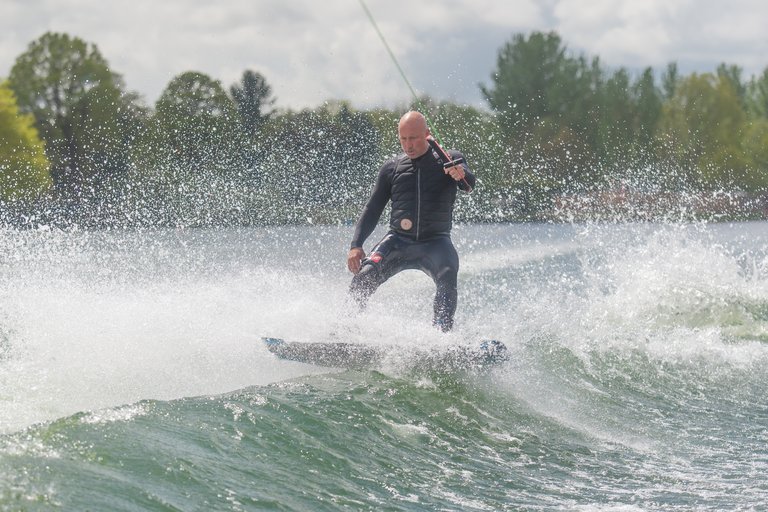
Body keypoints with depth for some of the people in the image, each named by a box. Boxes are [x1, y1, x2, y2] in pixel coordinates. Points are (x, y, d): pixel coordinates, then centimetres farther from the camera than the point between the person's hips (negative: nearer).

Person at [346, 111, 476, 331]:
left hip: (435, 241, -2)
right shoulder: (392, 168, 10)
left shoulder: (449, 160, 5)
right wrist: (356, 245, 1)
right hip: (398, 240, 2)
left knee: (447, 276, -32)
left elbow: (469, 184, -14)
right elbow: (372, 209, 12)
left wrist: (462, 175, -40)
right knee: (364, 276, -22)